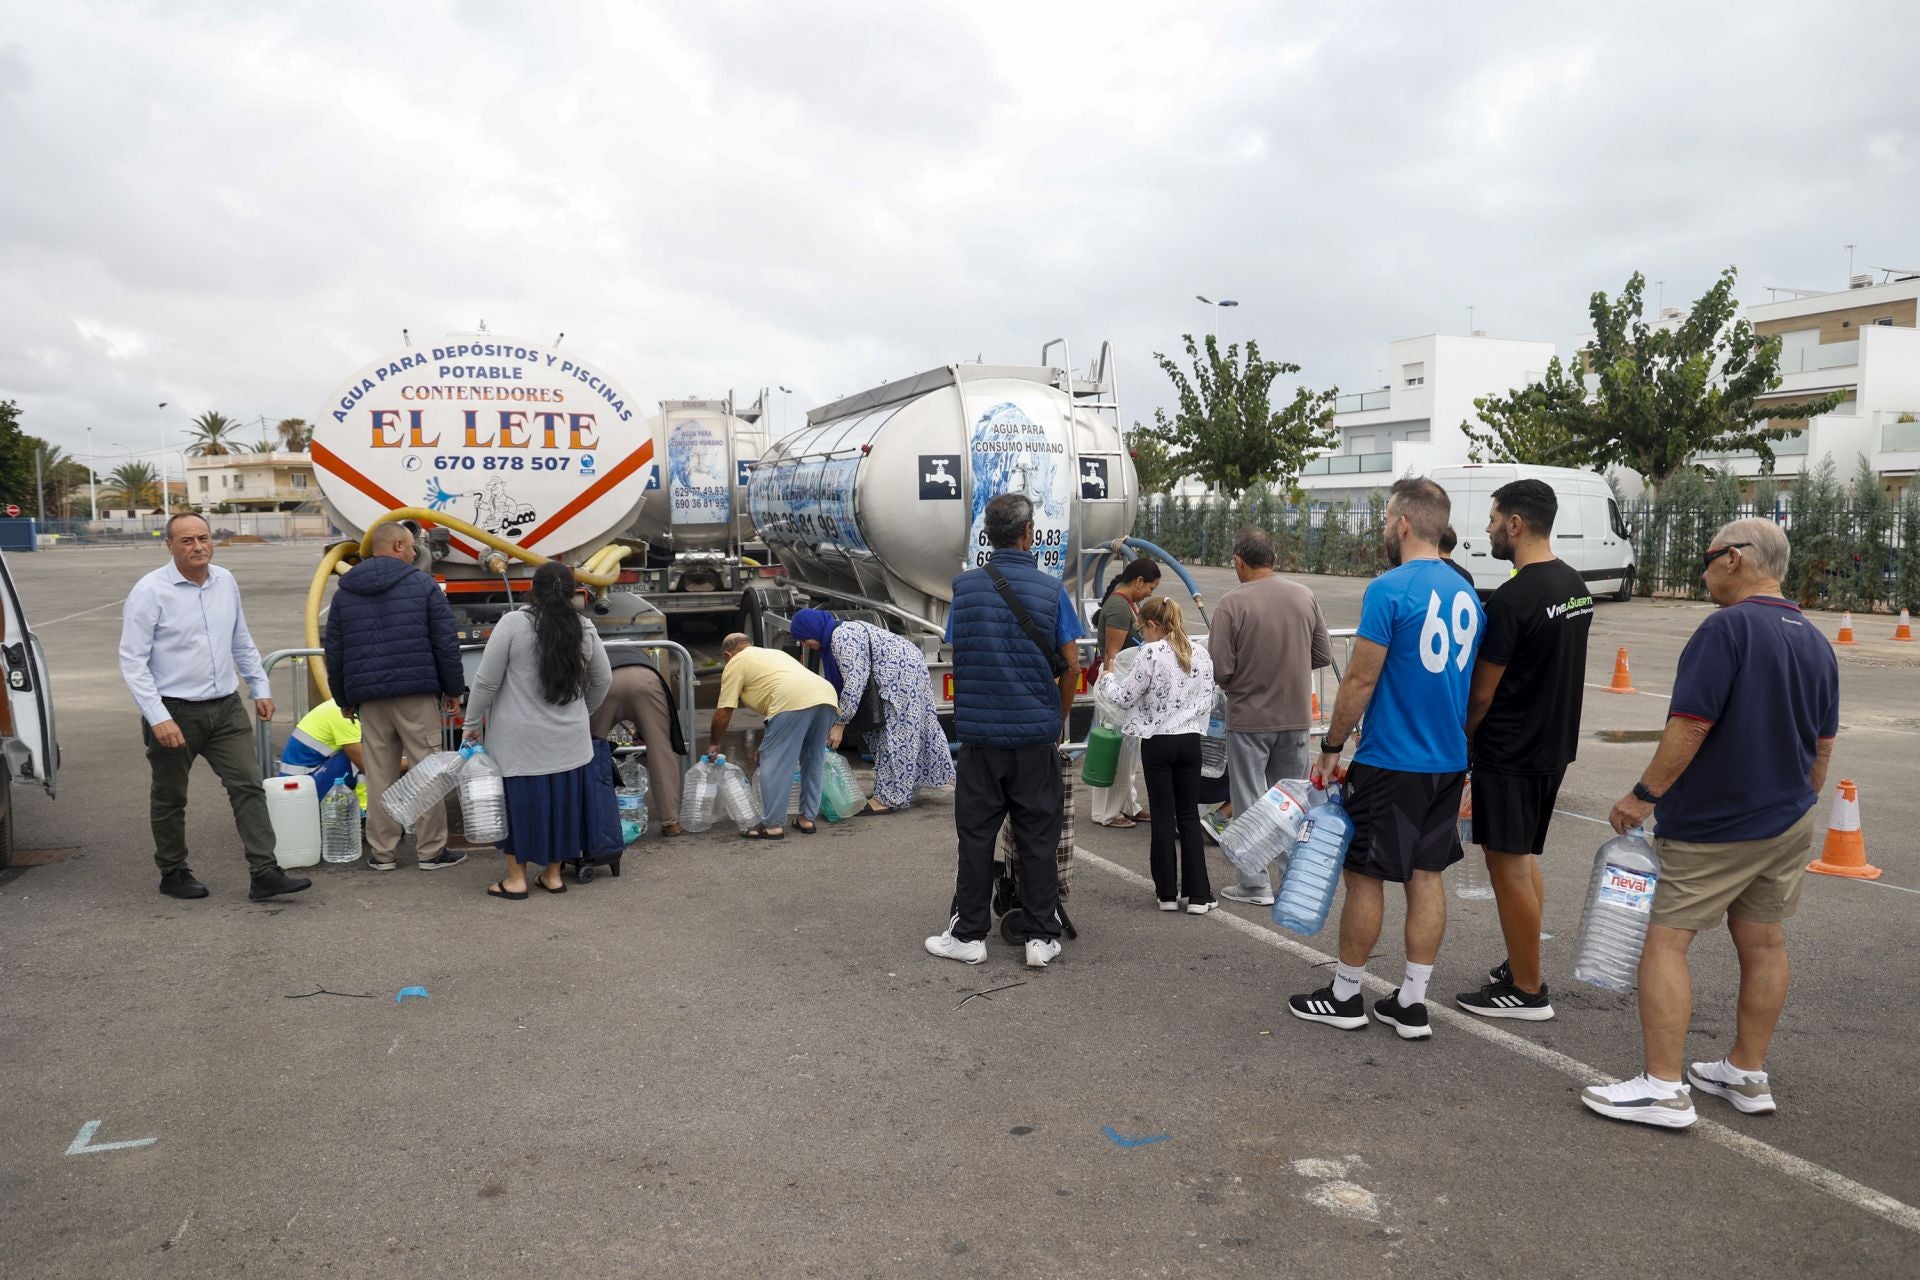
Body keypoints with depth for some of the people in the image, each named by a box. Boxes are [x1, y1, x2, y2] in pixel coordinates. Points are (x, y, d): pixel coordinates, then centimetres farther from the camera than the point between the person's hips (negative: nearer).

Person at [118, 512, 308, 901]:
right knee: (169, 799, 11)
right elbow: (133, 661, -13)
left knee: (248, 786, -4)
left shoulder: (226, 582, 5)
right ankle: (173, 874, 27)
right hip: (175, 713, -4)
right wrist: (158, 717, -19)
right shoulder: (150, 591, -11)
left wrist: (260, 687, 15)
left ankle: (265, 874, -4)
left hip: (226, 708, 4)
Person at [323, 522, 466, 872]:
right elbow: (446, 644, -3)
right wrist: (453, 689, 6)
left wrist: (344, 699, 23)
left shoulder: (344, 592, 12)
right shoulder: (422, 584, -1)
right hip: (417, 693, -4)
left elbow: (334, 652, 15)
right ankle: (431, 850, 5)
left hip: (369, 697, 4)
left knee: (379, 775, 9)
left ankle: (381, 852, 14)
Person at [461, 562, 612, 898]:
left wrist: (473, 725, 1)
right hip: (569, 739, 4)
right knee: (561, 800, 11)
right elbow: (603, 679, 11)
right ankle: (553, 874, 18)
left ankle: (516, 879, 10)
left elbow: (486, 682, -10)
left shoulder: (512, 623, -11)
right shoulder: (584, 628, 2)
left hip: (520, 738, -4)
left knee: (520, 801, 4)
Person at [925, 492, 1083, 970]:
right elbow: (1070, 667, -2)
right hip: (1036, 734, -1)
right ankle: (1042, 937, 13)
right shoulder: (1050, 590, -3)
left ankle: (968, 934, 15)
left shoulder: (965, 587, 0)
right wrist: (1059, 723, 13)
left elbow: (956, 658, 7)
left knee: (976, 837, 9)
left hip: (979, 733, 1)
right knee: (1037, 840, 7)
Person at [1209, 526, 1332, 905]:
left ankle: (1256, 885, 11)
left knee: (1250, 802, 7)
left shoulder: (1233, 603, -16)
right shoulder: (1304, 596, -2)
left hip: (1249, 718, -4)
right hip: (1296, 716, 5)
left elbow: (1219, 669, -18)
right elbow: (1324, 656, 4)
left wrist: (1240, 675, 4)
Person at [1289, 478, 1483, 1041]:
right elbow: (1468, 680, 15)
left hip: (1390, 762, -7)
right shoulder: (1466, 593, 8)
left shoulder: (1389, 589, -16)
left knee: (1364, 873, 5)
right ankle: (1412, 1003, 17)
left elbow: (1361, 680, -16)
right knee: (1426, 874, 11)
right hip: (1449, 761, 7)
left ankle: (1344, 995, 17)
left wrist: (1331, 747, -6)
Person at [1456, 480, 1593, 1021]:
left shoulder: (1512, 600, -22)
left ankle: (1527, 991, 7)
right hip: (1554, 742, 10)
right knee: (1524, 858, 19)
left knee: (1507, 864, -1)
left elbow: (1482, 693, -16)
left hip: (1511, 752, -10)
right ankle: (1521, 966, 28)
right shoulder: (1577, 586, 8)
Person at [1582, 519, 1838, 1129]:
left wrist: (1644, 795, -15)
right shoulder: (1816, 641, 8)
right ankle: (1747, 1074, 26)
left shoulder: (1727, 628, -18)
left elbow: (1690, 726, -23)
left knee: (1666, 941, -4)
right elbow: (1823, 744, 15)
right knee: (1763, 942, 15)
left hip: (1713, 827, -9)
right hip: (1790, 823, 9)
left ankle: (1663, 1088, -4)